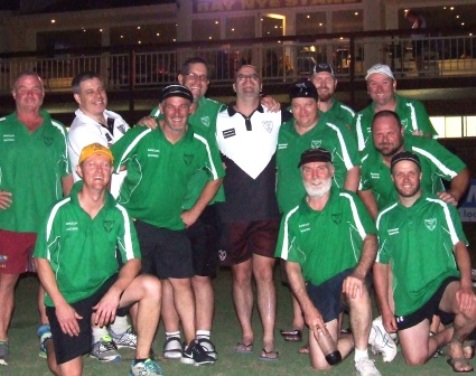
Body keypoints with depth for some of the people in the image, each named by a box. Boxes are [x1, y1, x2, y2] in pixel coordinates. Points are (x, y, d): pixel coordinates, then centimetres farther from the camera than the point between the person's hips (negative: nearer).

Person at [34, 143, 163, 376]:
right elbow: (42, 260, -5)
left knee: (151, 286, -26)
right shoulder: (61, 211, -8)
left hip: (105, 289, 2)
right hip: (67, 298, -1)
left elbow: (133, 260, -7)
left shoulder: (118, 214, -4)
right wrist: (60, 304, -12)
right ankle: (52, 341, 36)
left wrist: (115, 292, -25)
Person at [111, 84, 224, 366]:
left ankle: (191, 345, 11)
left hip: (174, 226, 3)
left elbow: (216, 177, 12)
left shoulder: (200, 144, -3)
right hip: (135, 222, -2)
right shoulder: (142, 136, -11)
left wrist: (194, 212, 7)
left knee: (181, 283, 3)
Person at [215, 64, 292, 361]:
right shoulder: (219, 120, 7)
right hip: (233, 212, 1)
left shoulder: (277, 116, 7)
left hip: (267, 211, -1)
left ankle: (269, 340, -2)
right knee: (241, 275, 8)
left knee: (264, 273, -4)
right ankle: (247, 334, 20)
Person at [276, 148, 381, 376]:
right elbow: (292, 265, 4)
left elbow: (370, 239, -10)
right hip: (317, 290, 3)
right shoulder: (293, 218, 3)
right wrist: (308, 307, -7)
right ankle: (363, 337, 21)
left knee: (356, 289, -40)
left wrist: (359, 273, -29)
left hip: (347, 280, -2)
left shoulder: (347, 201, -3)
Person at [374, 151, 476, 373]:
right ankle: (444, 337, 30)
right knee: (415, 359, -4)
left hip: (442, 283, -2)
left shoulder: (441, 208, -1)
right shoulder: (385, 218, 6)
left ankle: (456, 342, 0)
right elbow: (380, 264, 9)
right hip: (407, 296, 3)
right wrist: (385, 308, 3)